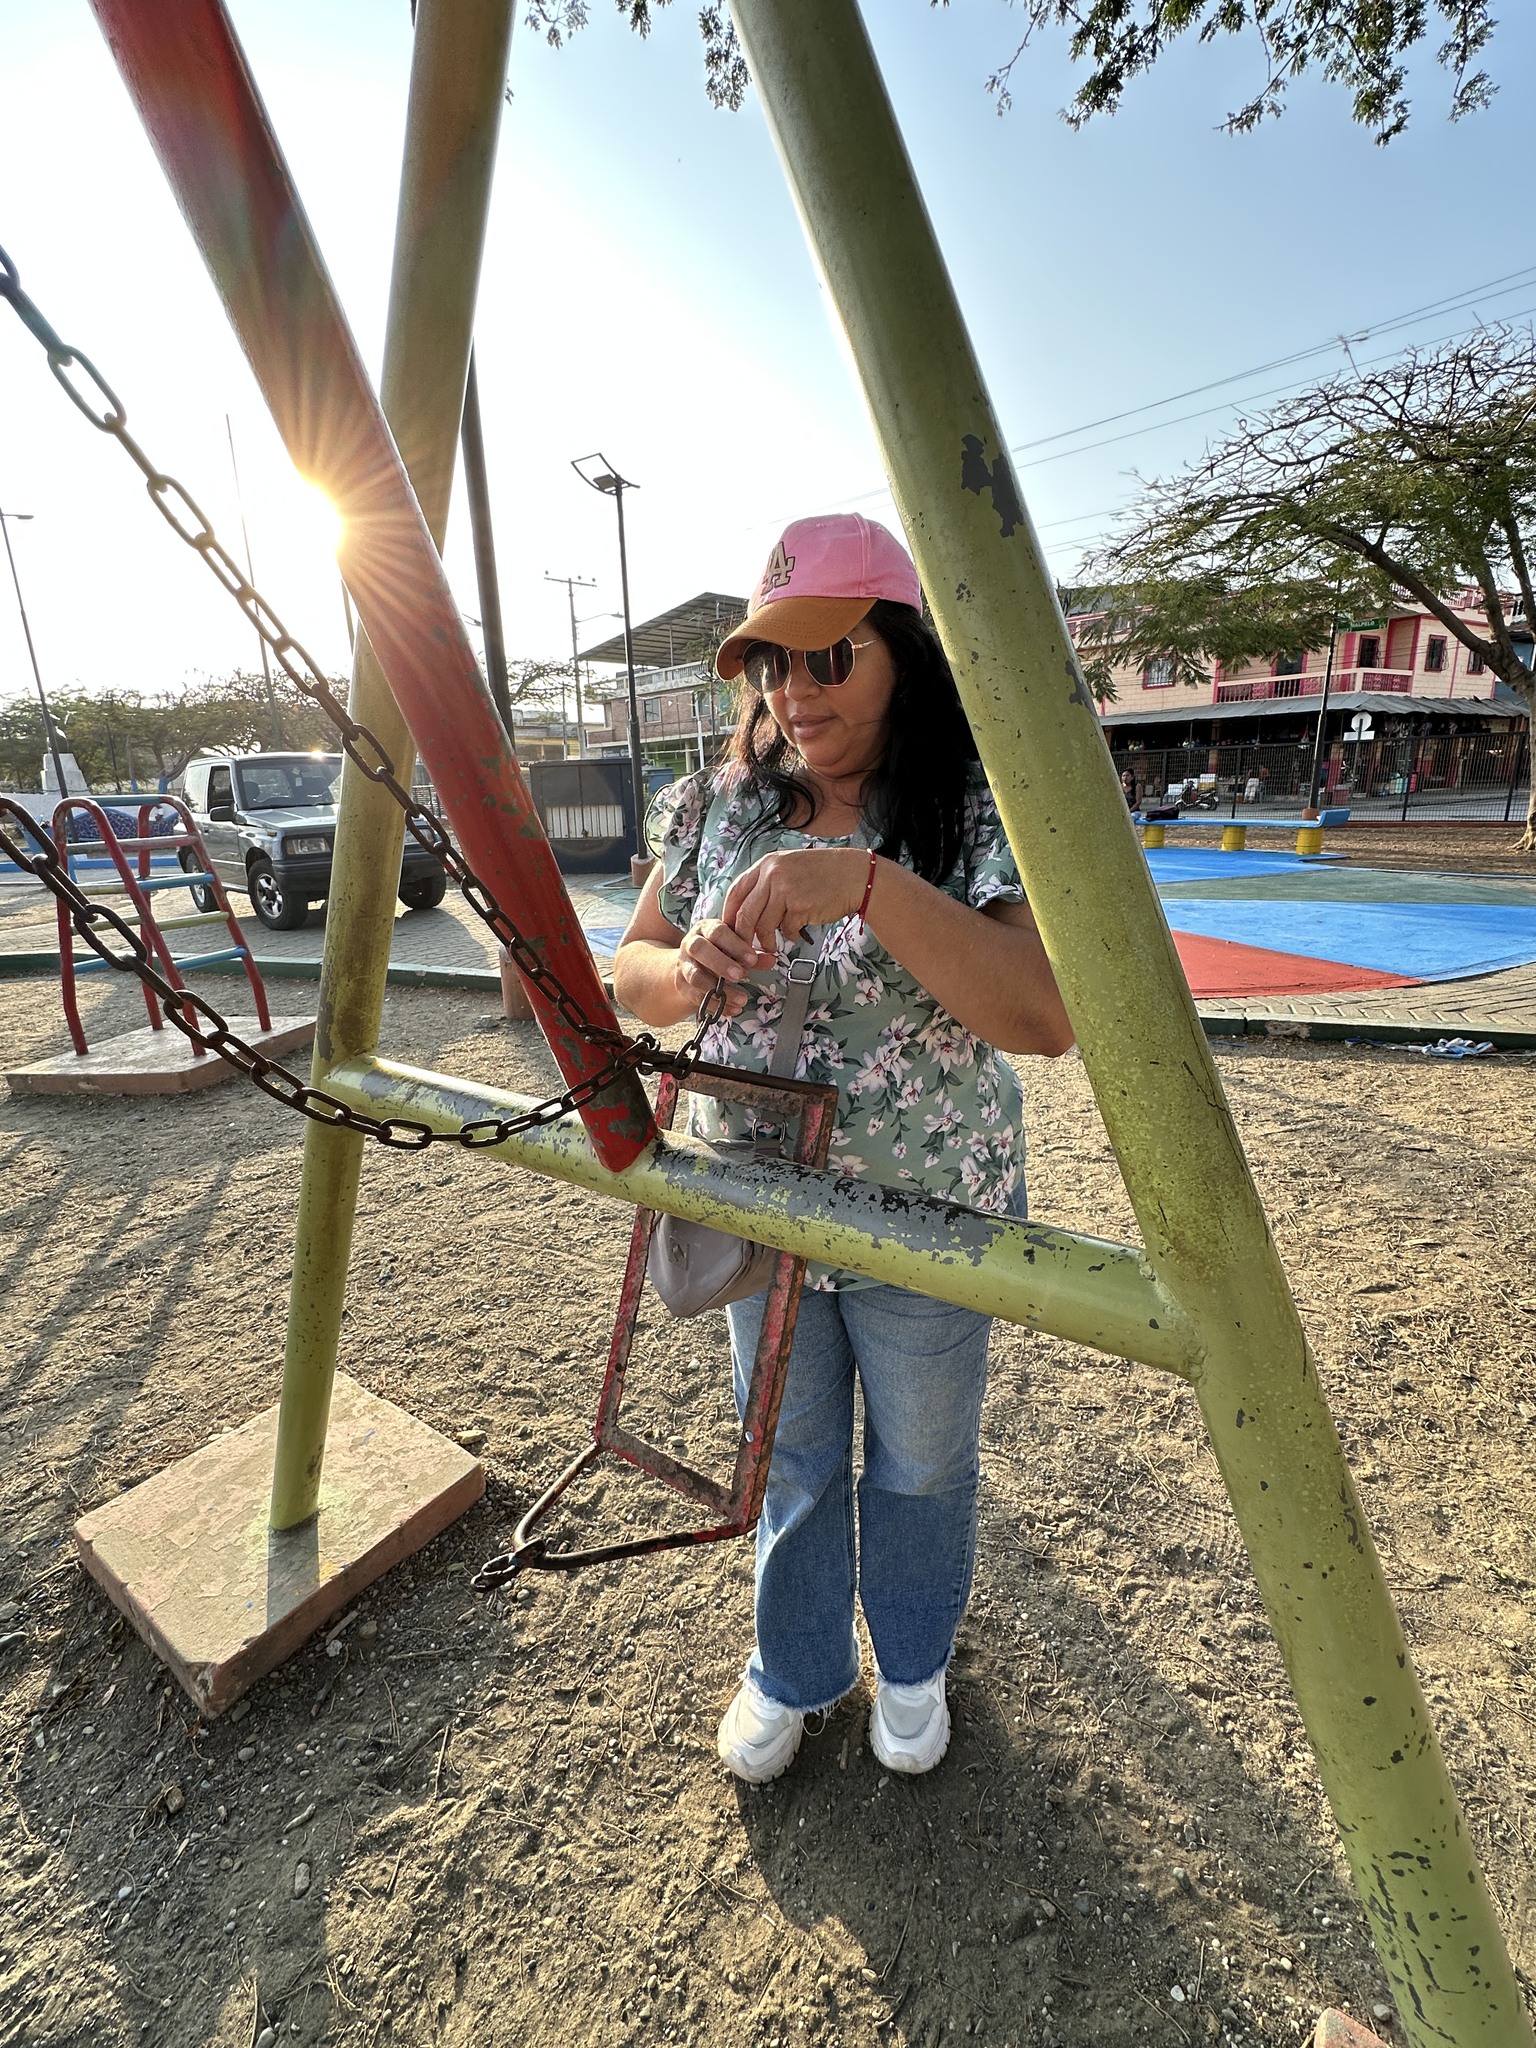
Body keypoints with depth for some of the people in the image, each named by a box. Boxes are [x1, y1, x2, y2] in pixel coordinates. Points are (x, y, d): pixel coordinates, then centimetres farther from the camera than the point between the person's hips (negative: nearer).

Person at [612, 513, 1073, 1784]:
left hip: (928, 1217, -2)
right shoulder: (714, 808, -3)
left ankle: (912, 1665, 54)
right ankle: (793, 1672, 53)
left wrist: (867, 881, -40)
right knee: (789, 1461, 23)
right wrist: (685, 974, -21)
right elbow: (630, 973, 2)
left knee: (920, 1464, 22)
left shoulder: (979, 816, -16)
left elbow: (1046, 1019, -30)